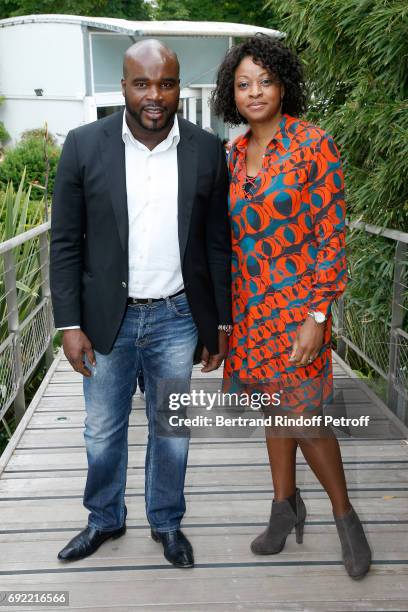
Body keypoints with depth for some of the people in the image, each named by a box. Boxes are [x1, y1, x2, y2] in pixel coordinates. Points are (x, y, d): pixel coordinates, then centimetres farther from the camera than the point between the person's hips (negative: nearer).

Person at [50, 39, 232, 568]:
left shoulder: (207, 151, -3)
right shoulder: (84, 145, -6)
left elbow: (217, 244, 2)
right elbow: (65, 242, -3)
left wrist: (222, 323, 3)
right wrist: (70, 325, -6)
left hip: (177, 318, 1)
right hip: (107, 318, 0)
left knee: (171, 430, 15)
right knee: (103, 432, 15)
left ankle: (167, 522, 39)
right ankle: (105, 519, 41)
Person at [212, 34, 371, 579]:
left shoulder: (313, 144, -9)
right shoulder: (237, 152, 8)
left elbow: (331, 234, -12)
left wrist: (318, 316, -17)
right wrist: (225, 306, 12)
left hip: (296, 303, -6)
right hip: (249, 303, 6)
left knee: (302, 416, -3)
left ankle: (345, 514, 22)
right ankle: (286, 504, 34)